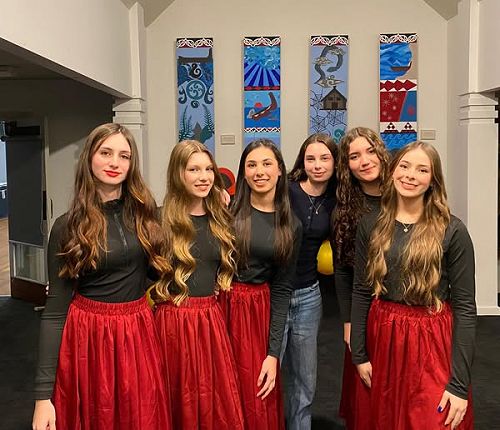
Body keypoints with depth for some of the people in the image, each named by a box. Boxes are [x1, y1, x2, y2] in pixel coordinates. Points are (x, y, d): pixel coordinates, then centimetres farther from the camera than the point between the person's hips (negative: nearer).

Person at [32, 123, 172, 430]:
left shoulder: (145, 213, -1)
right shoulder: (68, 227, -8)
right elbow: (55, 308, -7)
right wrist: (43, 393, -10)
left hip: (140, 332, 3)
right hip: (89, 335, -2)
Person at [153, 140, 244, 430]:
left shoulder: (220, 218, 7)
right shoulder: (162, 219, -8)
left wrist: (214, 290, 6)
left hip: (211, 318, 4)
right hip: (173, 319, -4)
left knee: (220, 402, 10)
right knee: (180, 403, 11)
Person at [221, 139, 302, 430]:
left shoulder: (291, 226, 3)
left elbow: (282, 289, 2)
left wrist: (273, 353, -3)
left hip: (259, 312, 2)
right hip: (220, 306, -2)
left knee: (259, 404, 9)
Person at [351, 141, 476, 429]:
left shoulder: (452, 231, -10)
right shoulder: (371, 225, 0)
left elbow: (465, 306, -10)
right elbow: (361, 292, 4)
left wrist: (459, 383, -12)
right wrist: (359, 354, 4)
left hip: (433, 340, -3)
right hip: (383, 337, 3)